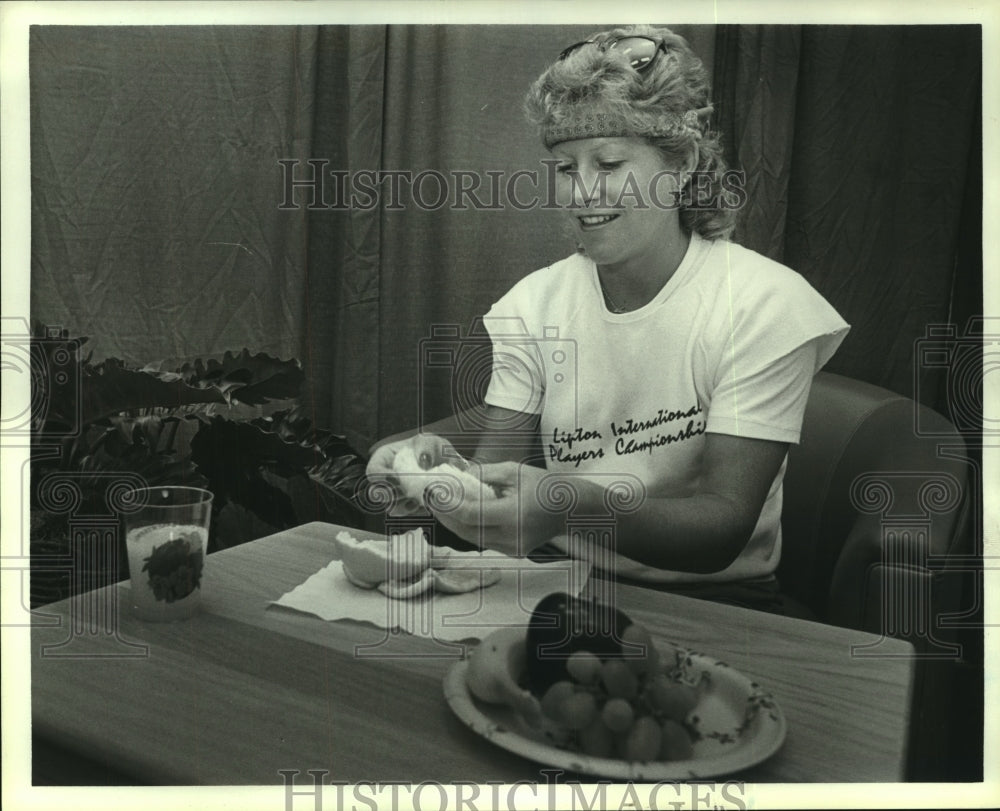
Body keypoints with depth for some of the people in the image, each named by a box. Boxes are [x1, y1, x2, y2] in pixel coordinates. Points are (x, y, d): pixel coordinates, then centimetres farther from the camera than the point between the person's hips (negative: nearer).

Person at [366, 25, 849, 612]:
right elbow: (499, 470, -5)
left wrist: (576, 504, -36)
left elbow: (724, 529, -19)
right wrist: (447, 467, -29)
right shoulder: (534, 303, 0)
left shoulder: (763, 305, -13)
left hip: (709, 593, -2)